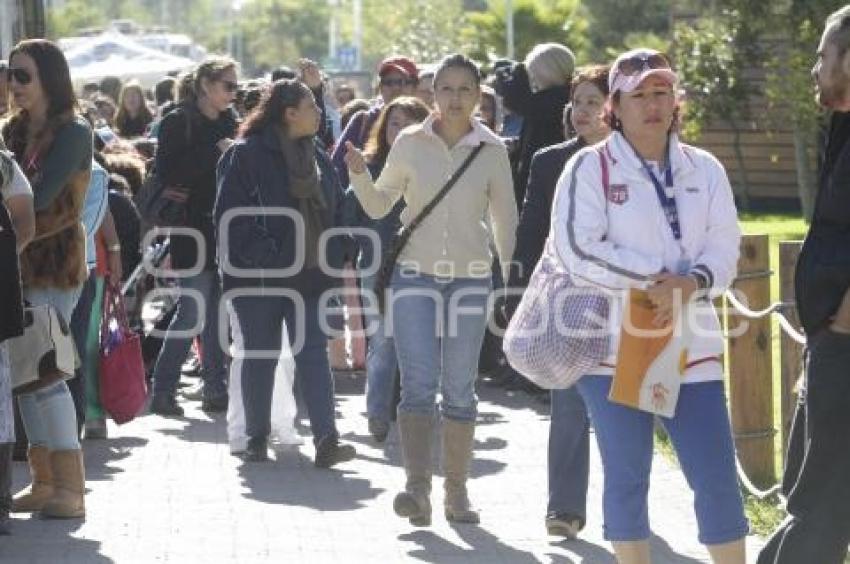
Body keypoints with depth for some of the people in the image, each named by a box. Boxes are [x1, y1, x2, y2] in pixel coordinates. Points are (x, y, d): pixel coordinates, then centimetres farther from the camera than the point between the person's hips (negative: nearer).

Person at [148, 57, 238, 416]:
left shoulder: (228, 123, 13)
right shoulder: (178, 123, -5)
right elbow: (168, 173, -16)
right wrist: (215, 153, -16)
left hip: (225, 234, 6)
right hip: (195, 234, -6)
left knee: (218, 317, 7)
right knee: (192, 312, -8)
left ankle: (215, 390, 11)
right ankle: (162, 391, -1)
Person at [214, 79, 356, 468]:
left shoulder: (318, 159, 13)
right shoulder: (246, 155, -8)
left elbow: (335, 212, 20)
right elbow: (230, 216, -12)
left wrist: (332, 260, 7)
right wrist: (262, 256, -18)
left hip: (309, 275, 5)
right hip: (259, 276, -5)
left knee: (314, 354, -4)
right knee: (260, 357, 6)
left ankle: (326, 440, -10)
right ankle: (256, 439, 16)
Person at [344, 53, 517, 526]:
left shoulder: (492, 151, 1)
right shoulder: (410, 144, 1)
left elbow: (505, 221, 8)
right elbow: (379, 206, 10)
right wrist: (360, 174, -8)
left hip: (471, 279, 1)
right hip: (415, 276, -1)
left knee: (460, 391, 6)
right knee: (418, 385, -12)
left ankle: (457, 491, 15)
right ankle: (418, 487, -19)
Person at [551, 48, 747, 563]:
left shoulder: (705, 169, 9)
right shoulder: (591, 167, -2)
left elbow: (724, 249, 4)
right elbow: (578, 248, -12)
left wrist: (691, 283, -17)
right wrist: (652, 280, -17)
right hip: (613, 346, -2)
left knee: (717, 476, -2)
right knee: (627, 475, 6)